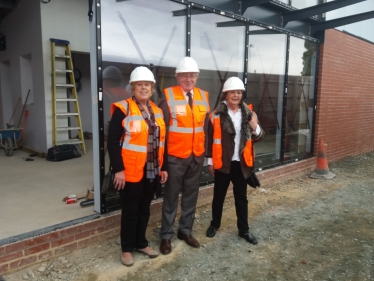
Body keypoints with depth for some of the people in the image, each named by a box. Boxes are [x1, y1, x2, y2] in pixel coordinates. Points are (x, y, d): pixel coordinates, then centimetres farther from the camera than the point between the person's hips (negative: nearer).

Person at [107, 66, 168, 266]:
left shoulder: (157, 111, 9)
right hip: (131, 172, -6)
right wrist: (118, 169, -18)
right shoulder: (123, 109, -11)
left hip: (151, 171, 6)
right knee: (130, 211, 8)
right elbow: (113, 141, -14)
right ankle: (127, 248, 27)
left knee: (144, 209, 18)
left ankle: (141, 243, 36)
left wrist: (163, 167, 10)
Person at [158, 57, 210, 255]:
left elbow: (206, 126, 10)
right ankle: (166, 236, 22)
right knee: (171, 196, 7)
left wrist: (206, 151, 7)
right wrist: (163, 156, -10)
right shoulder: (168, 96, -8)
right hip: (175, 156, -4)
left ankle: (185, 230, 31)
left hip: (197, 156, 5)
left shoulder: (203, 96, 6)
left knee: (191, 195, 14)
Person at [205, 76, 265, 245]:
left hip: (241, 163, 2)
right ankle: (215, 224, 32)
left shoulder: (248, 114, 3)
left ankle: (244, 230, 25)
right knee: (219, 195, 13)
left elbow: (257, 138, 5)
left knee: (241, 197, 12)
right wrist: (210, 160, -4)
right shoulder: (217, 114, -6)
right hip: (222, 162, -2)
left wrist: (256, 128, -16)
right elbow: (211, 139, -3)